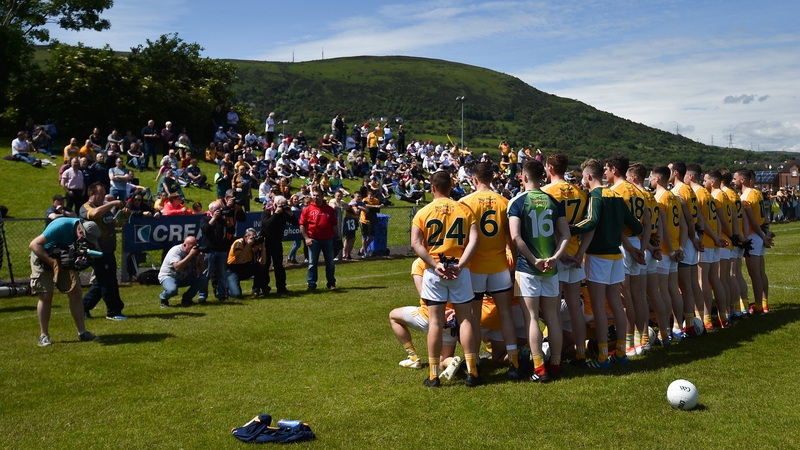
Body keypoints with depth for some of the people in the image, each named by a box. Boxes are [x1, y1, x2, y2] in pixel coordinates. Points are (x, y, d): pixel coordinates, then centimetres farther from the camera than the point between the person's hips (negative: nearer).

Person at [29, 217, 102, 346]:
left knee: (76, 294, -2)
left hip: (65, 259, 5)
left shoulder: (88, 230, -16)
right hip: (43, 257, -5)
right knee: (46, 296, -10)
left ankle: (82, 333, 3)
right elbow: (34, 245, -32)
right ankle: (43, 335, 0)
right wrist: (52, 262, -35)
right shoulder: (61, 226, -34)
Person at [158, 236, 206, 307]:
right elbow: (178, 268, -40)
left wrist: (201, 257, -20)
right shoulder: (175, 251, -23)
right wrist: (190, 255, -38)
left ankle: (186, 299, 1)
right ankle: (163, 298, 0)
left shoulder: (194, 252, -4)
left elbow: (199, 271, -1)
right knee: (172, 290, -38)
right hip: (168, 277, -7)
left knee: (202, 278, -14)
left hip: (183, 277, 7)